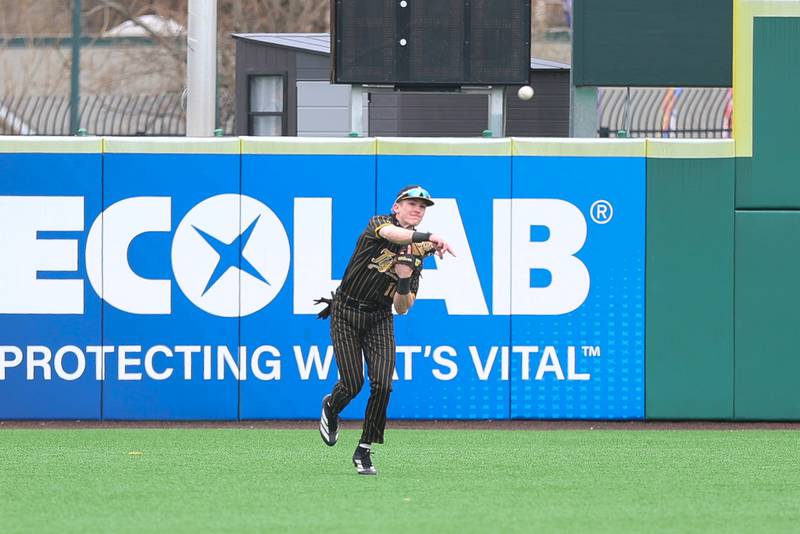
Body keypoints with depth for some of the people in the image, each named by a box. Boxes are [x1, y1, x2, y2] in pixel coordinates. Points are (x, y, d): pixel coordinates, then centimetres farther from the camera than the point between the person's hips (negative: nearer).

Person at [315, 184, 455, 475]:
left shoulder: (418, 252, 5)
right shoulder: (379, 223, -8)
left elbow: (402, 309, 2)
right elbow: (391, 234, -38)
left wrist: (405, 280, -18)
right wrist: (428, 237, -54)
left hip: (379, 320, 4)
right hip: (346, 314, -4)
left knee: (382, 385, -13)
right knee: (353, 383, -9)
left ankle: (364, 451, 0)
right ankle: (330, 408, 27)